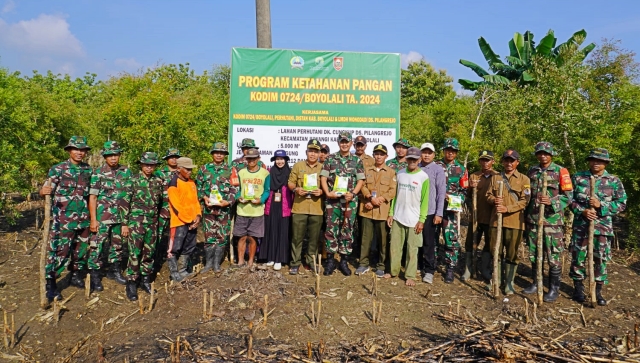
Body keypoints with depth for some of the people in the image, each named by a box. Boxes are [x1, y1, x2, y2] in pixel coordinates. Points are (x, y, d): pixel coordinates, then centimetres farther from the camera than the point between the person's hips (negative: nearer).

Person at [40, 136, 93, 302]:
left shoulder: (88, 170, 7)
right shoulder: (58, 169, -6)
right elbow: (46, 190, -8)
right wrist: (43, 191, -32)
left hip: (83, 219, 5)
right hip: (63, 220, -5)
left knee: (81, 249, 14)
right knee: (59, 251, -4)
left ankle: (76, 276, 31)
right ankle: (50, 284, 7)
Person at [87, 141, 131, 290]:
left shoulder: (126, 172, 5)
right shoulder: (98, 173, -5)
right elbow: (92, 197, -7)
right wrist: (93, 220, -12)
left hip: (121, 216, 4)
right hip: (102, 216, -4)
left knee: (118, 245, 14)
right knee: (97, 245, -1)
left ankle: (115, 271, 30)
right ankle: (94, 276, 11)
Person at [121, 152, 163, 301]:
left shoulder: (158, 181, 6)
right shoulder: (133, 181, -5)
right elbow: (126, 203, -5)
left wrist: (159, 219, 15)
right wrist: (124, 224, -7)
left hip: (152, 222, 4)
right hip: (136, 221, -4)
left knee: (149, 252, 10)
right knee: (135, 253, -4)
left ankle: (145, 279, 23)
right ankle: (131, 283, 6)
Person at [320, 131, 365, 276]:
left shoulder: (357, 160, 7)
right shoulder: (330, 158, 6)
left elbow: (360, 180, 5)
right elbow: (323, 177, 3)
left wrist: (353, 194, -10)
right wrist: (328, 193, -10)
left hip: (349, 201, 1)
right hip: (332, 200, 0)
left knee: (347, 231, 6)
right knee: (331, 229, 2)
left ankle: (344, 261, 17)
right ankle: (330, 260, 13)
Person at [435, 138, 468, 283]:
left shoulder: (461, 169, 8)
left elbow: (463, 190, 7)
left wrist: (458, 202, -10)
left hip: (451, 209, -1)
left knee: (451, 239, -2)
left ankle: (450, 269, 8)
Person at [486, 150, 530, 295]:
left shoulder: (524, 179, 2)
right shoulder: (495, 177, 12)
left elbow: (524, 201, -6)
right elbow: (488, 195, 11)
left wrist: (507, 208, -19)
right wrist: (494, 200, -12)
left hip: (514, 221, -3)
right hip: (496, 220, 3)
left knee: (512, 254, 4)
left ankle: (509, 282, 15)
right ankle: (497, 278, 25)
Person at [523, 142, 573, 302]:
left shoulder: (561, 171, -3)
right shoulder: (531, 171, 11)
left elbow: (568, 196, -5)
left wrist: (551, 201, -22)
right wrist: (525, 216, 14)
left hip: (552, 220, -4)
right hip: (532, 219, 5)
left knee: (553, 256, 1)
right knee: (534, 254, 12)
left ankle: (554, 289, 13)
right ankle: (536, 283, 27)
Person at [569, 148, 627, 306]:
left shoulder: (614, 181, 2)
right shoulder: (578, 178, 2)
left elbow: (621, 204, 1)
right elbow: (570, 199, 4)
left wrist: (601, 205, -15)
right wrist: (582, 211, -13)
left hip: (603, 227, 0)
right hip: (581, 225, 0)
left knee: (601, 259, 6)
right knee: (578, 257, 6)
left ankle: (598, 291, 19)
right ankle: (578, 288, 21)